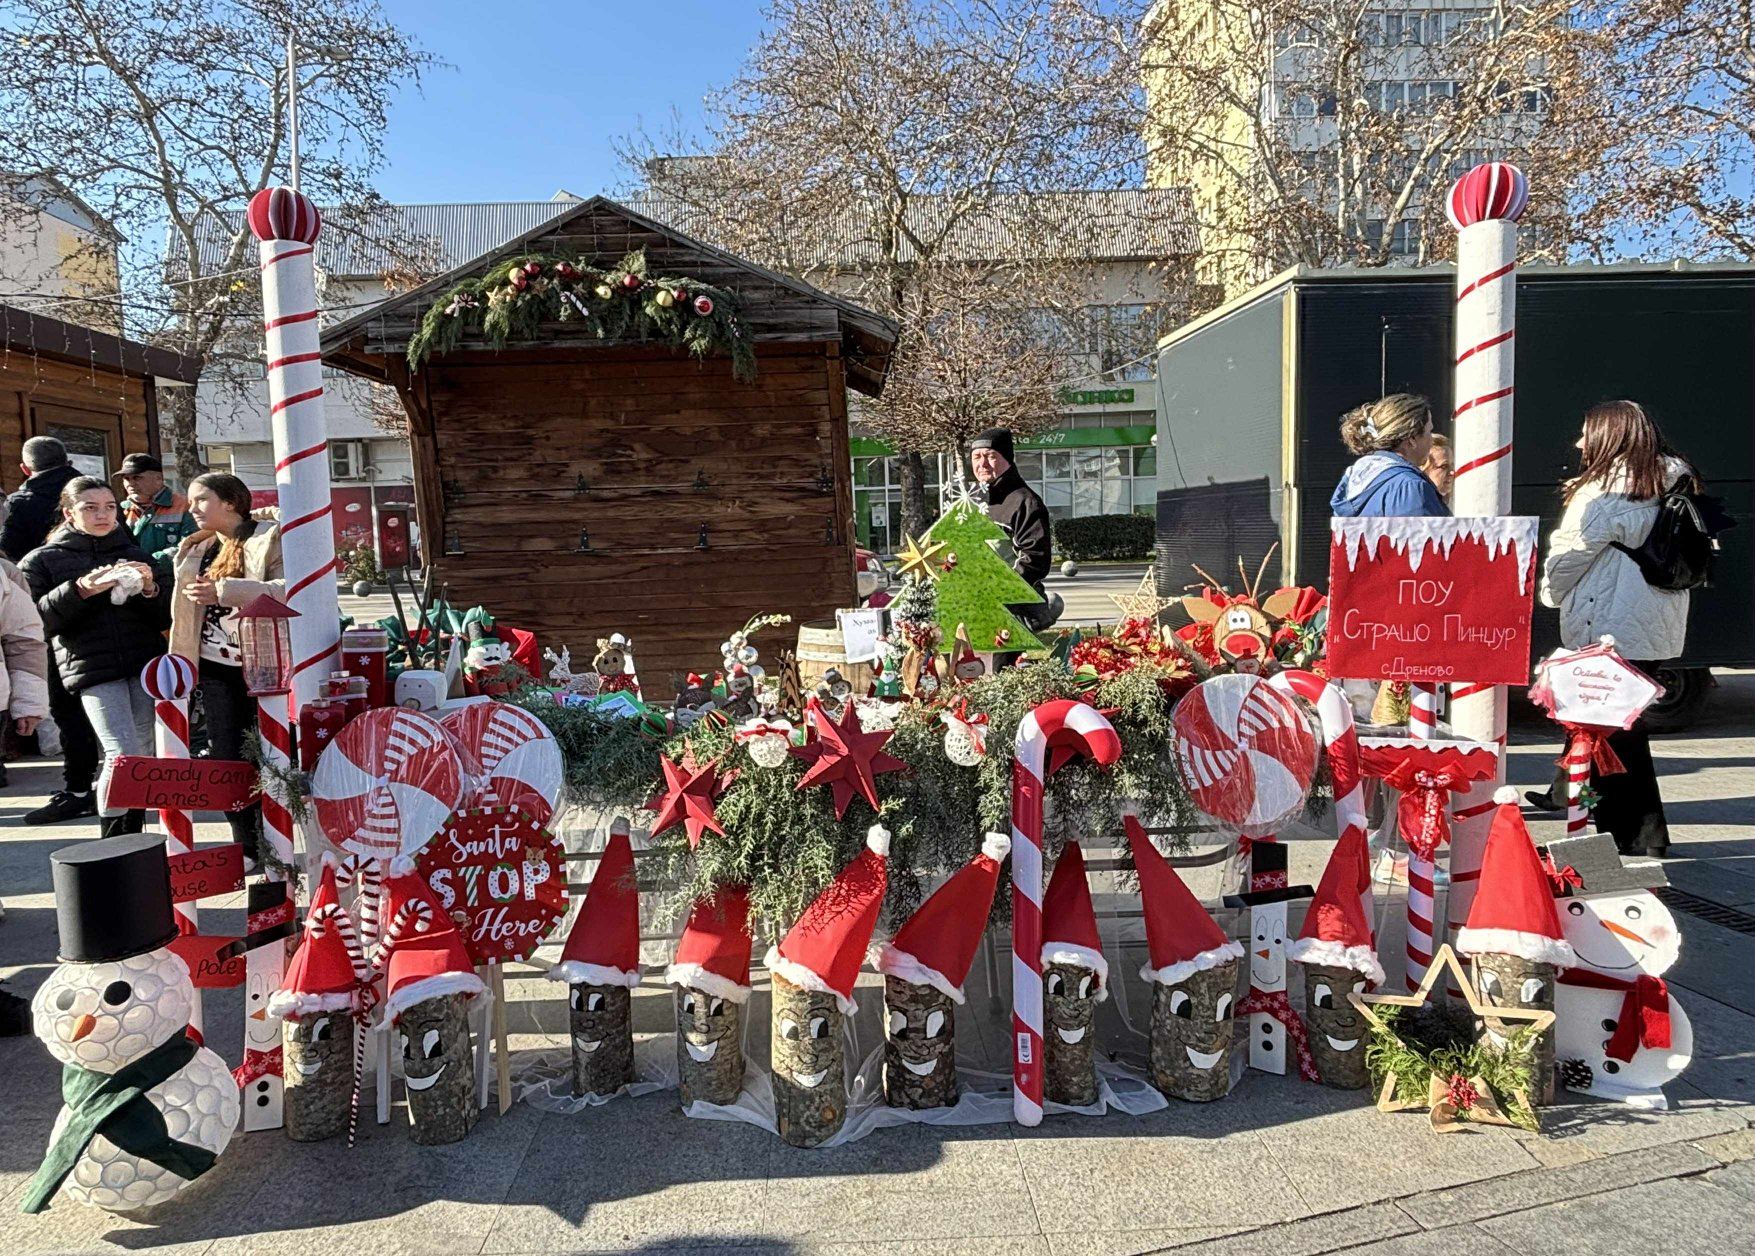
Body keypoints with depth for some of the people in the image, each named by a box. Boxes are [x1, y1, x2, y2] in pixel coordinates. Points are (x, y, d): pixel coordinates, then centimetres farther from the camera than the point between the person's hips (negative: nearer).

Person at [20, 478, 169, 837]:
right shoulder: (42, 560, 8)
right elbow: (37, 619, -4)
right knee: (123, 754, -15)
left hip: (145, 665, 3)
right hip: (93, 670, -3)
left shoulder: (135, 555, 16)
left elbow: (164, 620, 13)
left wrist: (149, 590, -7)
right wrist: (81, 589, -16)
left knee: (143, 757, 3)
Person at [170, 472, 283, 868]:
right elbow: (184, 611, 24)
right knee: (228, 759, 6)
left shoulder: (270, 538, -6)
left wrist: (225, 590, -23)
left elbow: (288, 590, -21)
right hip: (216, 668, 6)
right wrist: (181, 662, 15)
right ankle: (248, 847, 15)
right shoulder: (195, 549, 16)